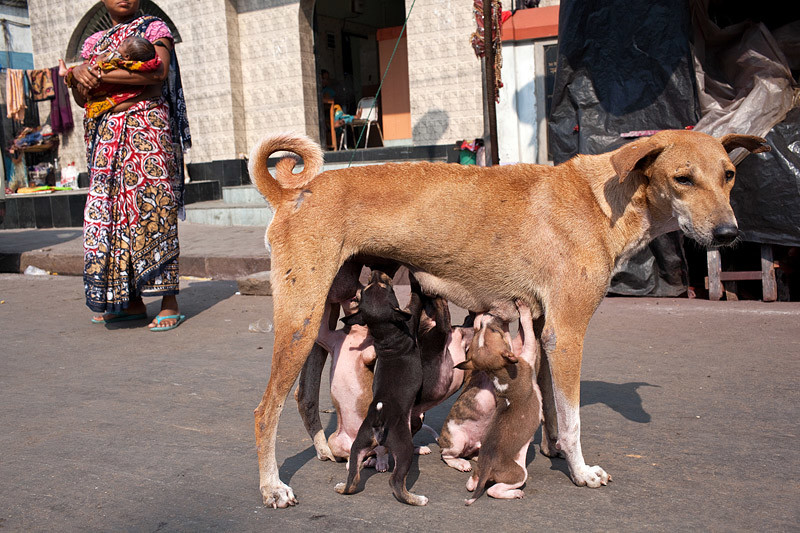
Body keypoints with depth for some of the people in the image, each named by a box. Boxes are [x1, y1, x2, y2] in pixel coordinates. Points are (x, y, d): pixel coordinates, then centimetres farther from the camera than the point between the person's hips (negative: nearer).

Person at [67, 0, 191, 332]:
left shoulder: (153, 28, 6)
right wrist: (80, 74, -7)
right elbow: (81, 99, 16)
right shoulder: (94, 43, 21)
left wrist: (100, 74, -10)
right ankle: (132, 302, 9)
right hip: (107, 137, 6)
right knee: (112, 214, 2)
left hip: (147, 129, -6)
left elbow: (159, 71, -14)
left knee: (153, 210, -10)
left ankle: (169, 303, -8)